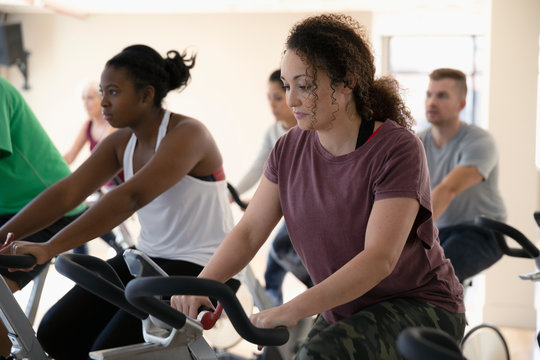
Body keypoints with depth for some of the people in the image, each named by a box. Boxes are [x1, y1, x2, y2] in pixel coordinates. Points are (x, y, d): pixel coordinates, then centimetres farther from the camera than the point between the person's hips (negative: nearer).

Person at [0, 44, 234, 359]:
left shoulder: (188, 134, -20)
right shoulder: (121, 142, 5)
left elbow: (131, 197, -34)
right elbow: (66, 192, -4)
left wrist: (50, 248, -42)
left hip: (201, 266, -8)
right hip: (148, 256, 8)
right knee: (55, 334, -2)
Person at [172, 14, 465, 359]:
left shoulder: (397, 149, -22)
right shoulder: (291, 149, -2)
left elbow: (380, 257, -31)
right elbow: (249, 231, -4)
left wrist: (293, 310, -41)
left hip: (421, 308, -6)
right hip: (344, 312, 6)